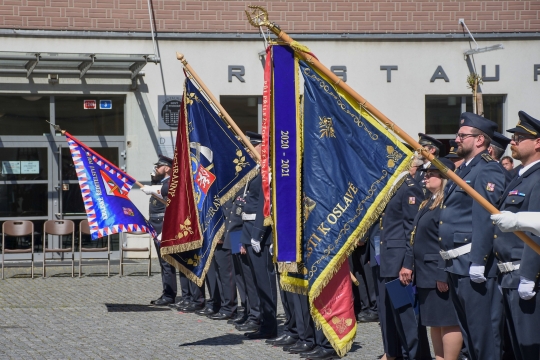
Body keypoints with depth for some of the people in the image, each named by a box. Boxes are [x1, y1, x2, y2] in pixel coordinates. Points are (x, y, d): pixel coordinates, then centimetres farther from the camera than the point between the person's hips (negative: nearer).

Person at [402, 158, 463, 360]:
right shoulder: (428, 203, 18)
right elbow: (416, 239, 20)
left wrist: (444, 274, -24)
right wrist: (408, 265, 13)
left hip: (441, 275, -10)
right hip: (426, 274, 10)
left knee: (447, 321, -5)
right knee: (435, 321, 14)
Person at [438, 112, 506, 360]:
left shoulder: (487, 171, -13)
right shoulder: (462, 170, 19)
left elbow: (485, 218, -22)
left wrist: (478, 262, -27)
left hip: (473, 262, -10)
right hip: (456, 264, 10)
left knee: (482, 327, -6)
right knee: (466, 325, 16)